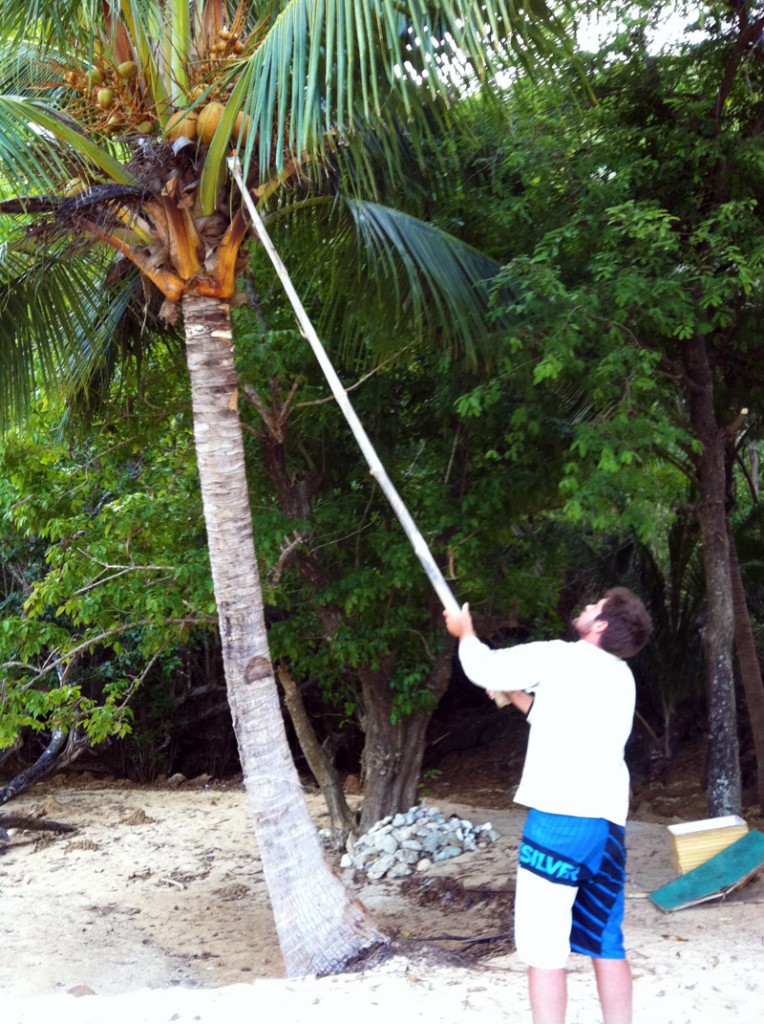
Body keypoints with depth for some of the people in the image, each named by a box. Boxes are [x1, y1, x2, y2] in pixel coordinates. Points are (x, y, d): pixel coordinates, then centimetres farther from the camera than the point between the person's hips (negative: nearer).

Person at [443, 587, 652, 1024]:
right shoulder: (621, 677, 18)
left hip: (559, 819, -7)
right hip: (609, 825, 7)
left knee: (545, 947, -2)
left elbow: (483, 667, 5)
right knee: (608, 944, 14)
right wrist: (516, 696, 27)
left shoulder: (558, 656, -3)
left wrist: (465, 632, 23)